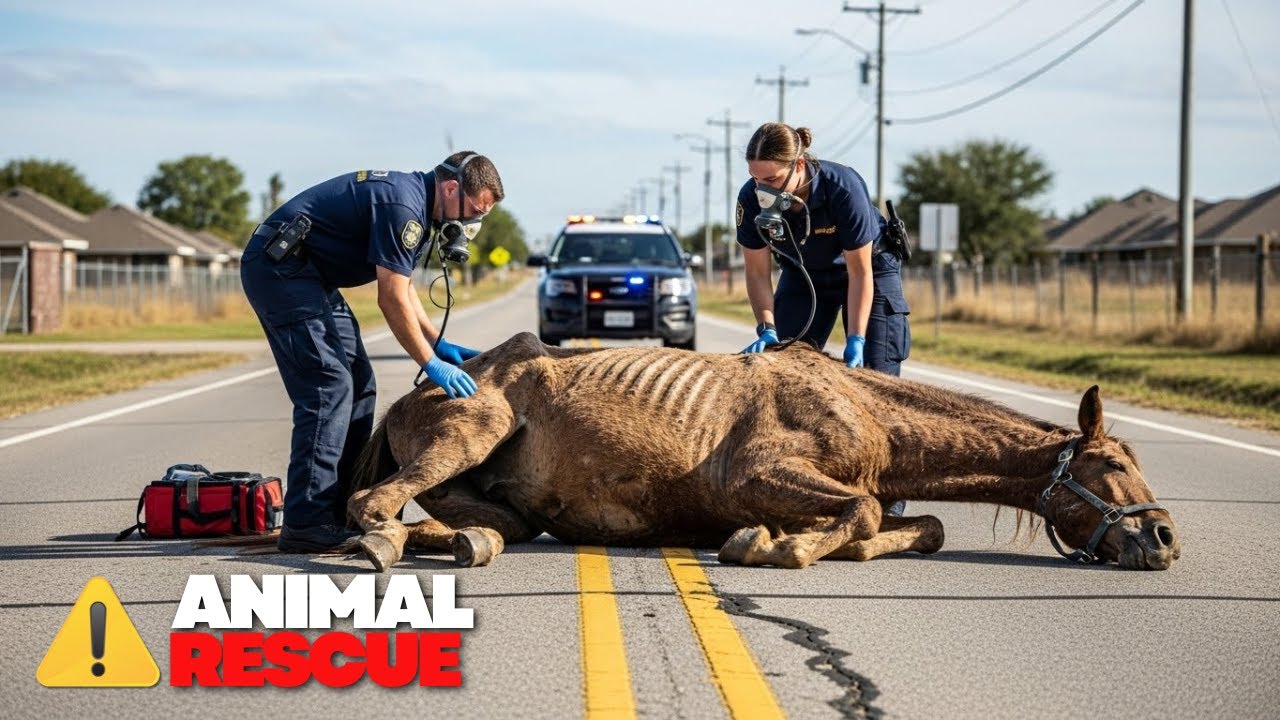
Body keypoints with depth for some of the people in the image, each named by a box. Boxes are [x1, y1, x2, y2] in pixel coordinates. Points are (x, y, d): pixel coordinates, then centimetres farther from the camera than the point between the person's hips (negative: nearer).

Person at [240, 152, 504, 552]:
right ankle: (306, 525, -18)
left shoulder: (415, 205, 12)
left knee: (357, 384, 9)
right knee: (328, 386, -16)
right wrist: (431, 365, -15)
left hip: (305, 273, 11)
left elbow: (403, 289, 21)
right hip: (278, 267, -11)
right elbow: (392, 299, -21)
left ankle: (341, 511, 12)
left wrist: (440, 345, 13)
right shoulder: (403, 206, -20)